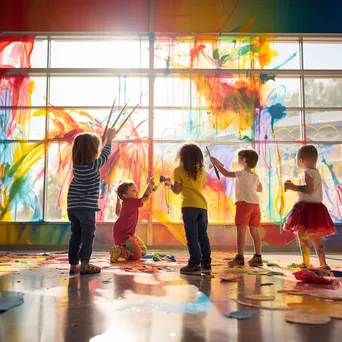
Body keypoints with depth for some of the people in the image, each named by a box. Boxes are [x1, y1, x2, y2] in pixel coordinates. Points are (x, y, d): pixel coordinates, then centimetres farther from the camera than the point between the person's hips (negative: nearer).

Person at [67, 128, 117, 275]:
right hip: (86, 208, -7)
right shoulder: (94, 165, -12)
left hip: (72, 207, 7)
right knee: (88, 236, 1)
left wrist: (102, 139, 30)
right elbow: (105, 155, 5)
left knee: (75, 236, 13)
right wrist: (109, 139, 21)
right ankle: (85, 265, 3)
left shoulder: (76, 164, 6)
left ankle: (73, 265, 18)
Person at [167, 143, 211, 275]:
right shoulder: (201, 171, 13)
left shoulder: (179, 171, 0)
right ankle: (206, 264, 14)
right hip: (202, 206, 5)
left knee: (192, 236, -2)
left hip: (189, 206, -5)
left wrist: (170, 183, 16)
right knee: (203, 236, 11)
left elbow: (177, 191, -2)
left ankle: (195, 265, -1)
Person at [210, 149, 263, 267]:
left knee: (241, 231, -8)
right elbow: (260, 189, 30)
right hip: (255, 204, 7)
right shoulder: (255, 176, 17)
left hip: (244, 203, -7)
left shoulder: (242, 173, -4)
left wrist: (216, 163, -2)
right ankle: (257, 257, 11)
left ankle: (240, 257, -12)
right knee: (255, 232, 9)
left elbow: (226, 173, -11)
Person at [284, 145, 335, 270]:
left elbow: (309, 189, -23)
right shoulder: (316, 172, 18)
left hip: (307, 207, -10)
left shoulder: (307, 172, -12)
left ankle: (306, 263, -7)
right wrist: (295, 187, 28)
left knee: (302, 235, -6)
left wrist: (293, 187, -17)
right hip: (316, 206, 10)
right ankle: (323, 264, 17)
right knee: (315, 237, 14)